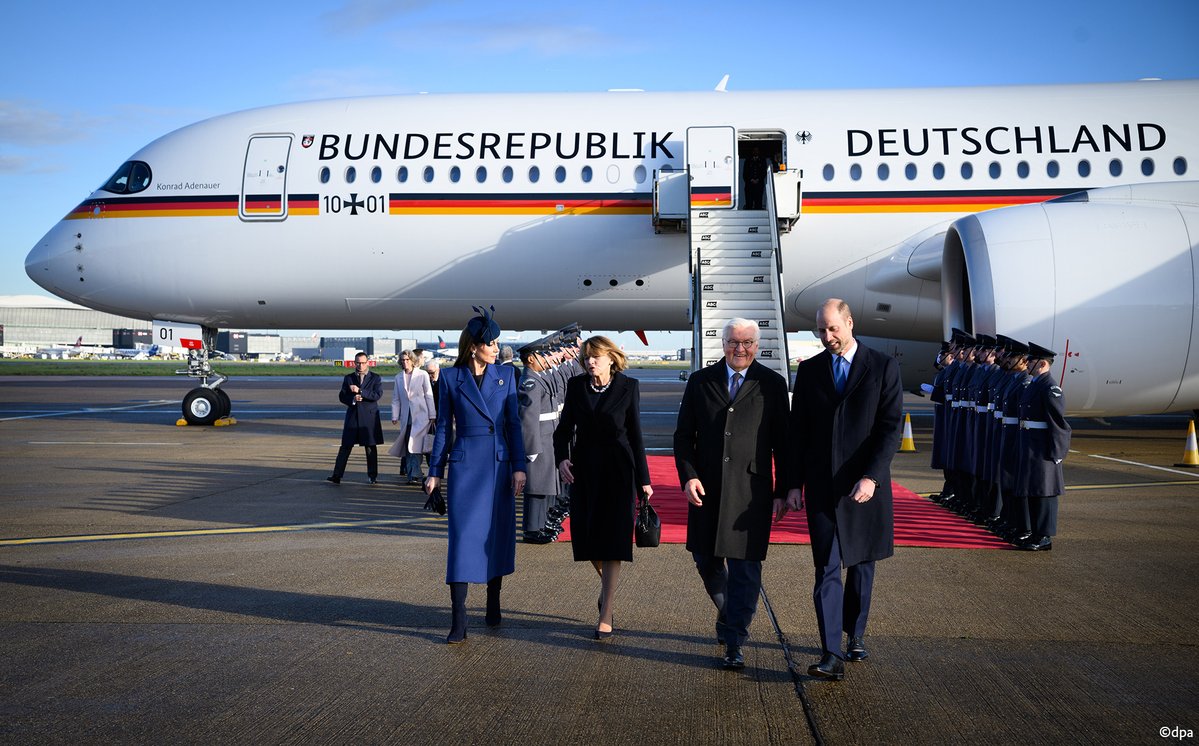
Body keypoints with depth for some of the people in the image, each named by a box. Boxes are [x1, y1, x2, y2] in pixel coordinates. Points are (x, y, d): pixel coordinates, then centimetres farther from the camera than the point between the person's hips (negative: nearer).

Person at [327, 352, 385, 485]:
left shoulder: (375, 378, 2)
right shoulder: (348, 378, 10)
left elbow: (378, 395, -11)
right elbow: (342, 396, 6)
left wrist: (360, 391, -18)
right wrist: (352, 399, -13)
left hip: (369, 417, -2)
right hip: (352, 416, 2)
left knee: (371, 447, 4)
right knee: (345, 446, -1)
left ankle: (373, 475, 15)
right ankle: (337, 475, -1)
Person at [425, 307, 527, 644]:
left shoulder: (504, 377, 5)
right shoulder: (450, 378, 0)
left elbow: (513, 424, 6)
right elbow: (444, 427, 5)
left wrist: (519, 467, -1)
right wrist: (435, 472, 4)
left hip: (499, 466, 2)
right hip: (465, 466, -2)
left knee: (497, 535, 9)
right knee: (463, 536, -6)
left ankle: (493, 603, 27)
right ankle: (458, 621, -1)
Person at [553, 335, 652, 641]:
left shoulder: (628, 386, -3)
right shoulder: (576, 386, 3)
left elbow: (635, 434, 0)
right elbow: (564, 427, 9)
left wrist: (644, 478, 0)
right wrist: (561, 457, -10)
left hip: (618, 470, -3)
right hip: (583, 469, 3)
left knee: (612, 541, -4)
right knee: (588, 539, 7)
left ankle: (605, 616, 3)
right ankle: (606, 582, 39)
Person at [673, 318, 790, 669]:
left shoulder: (772, 384, 3)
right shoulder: (700, 382, 7)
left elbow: (782, 442, 4)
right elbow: (683, 435, 7)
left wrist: (783, 491, 0)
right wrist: (688, 476, -6)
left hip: (751, 490, -2)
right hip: (706, 488, 3)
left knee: (745, 567, -2)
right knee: (705, 559, 13)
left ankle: (734, 643, 8)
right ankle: (729, 614, 40)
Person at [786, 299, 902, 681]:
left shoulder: (883, 366, -2)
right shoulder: (809, 370, 6)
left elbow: (891, 427, -8)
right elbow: (798, 432, 8)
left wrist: (872, 477, -18)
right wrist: (794, 483, 3)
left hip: (865, 485, -1)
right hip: (822, 486, 1)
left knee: (860, 564, 13)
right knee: (827, 570, -5)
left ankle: (856, 634, 32)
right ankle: (831, 656, -6)